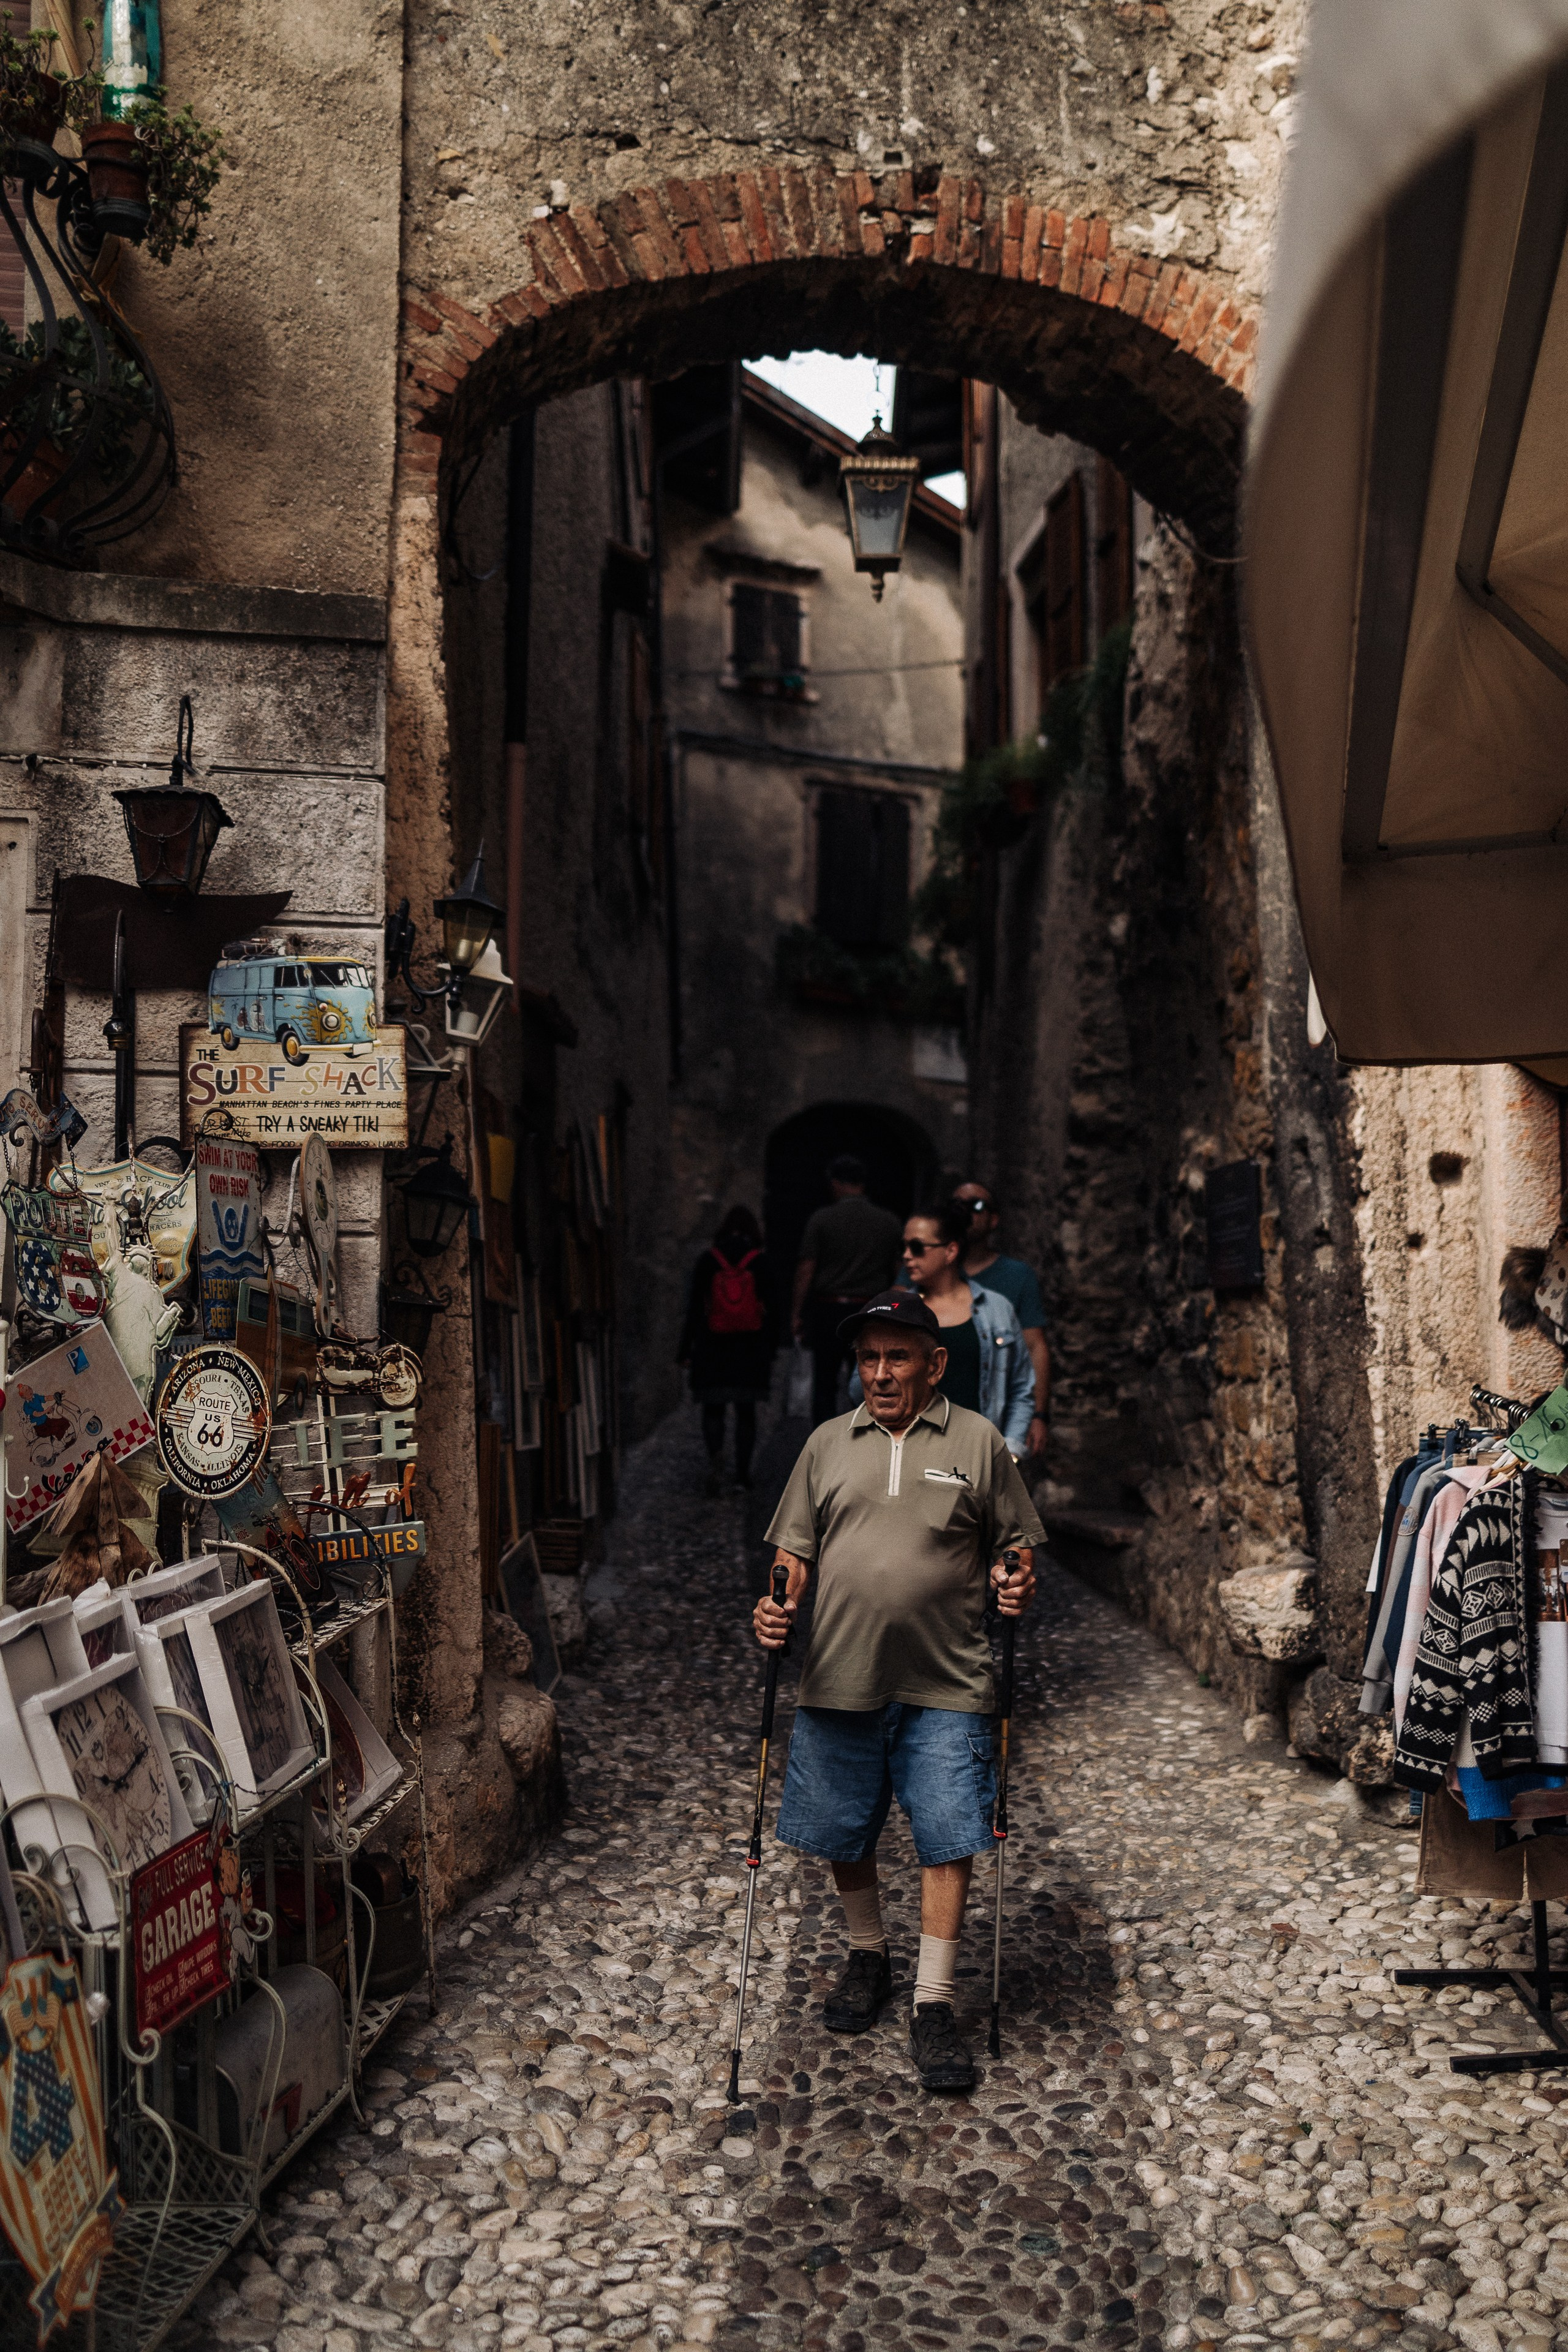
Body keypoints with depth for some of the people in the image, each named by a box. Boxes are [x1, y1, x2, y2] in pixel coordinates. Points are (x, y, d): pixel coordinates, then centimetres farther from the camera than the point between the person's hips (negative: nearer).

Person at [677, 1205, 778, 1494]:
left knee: (713, 1409, 9)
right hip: (752, 1350, 0)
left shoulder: (707, 1261, -3)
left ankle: (716, 1453, -18)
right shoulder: (762, 1262, -2)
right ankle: (742, 1473, 13)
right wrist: (770, 1349, 8)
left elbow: (693, 1308, -3)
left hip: (712, 1350, 0)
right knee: (746, 1411, 12)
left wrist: (685, 1351, 1)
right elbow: (772, 1310, -1)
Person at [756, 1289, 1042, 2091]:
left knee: (947, 1843, -2)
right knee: (843, 1837, 12)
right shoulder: (828, 1444, 9)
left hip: (943, 1688, -2)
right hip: (839, 1682, 3)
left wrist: (1017, 1583, -14)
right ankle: (867, 1957, 38)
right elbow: (794, 1551, 12)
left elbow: (1015, 1543, 7)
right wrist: (777, 1606, -7)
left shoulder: (978, 1441, 3)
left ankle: (933, 2006, 12)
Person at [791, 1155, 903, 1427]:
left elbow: (806, 1270, -6)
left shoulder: (821, 1219, -5)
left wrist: (796, 1313, 0)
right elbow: (898, 1271, 4)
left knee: (825, 1387, 7)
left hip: (828, 1310, -2)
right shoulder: (889, 1221, 3)